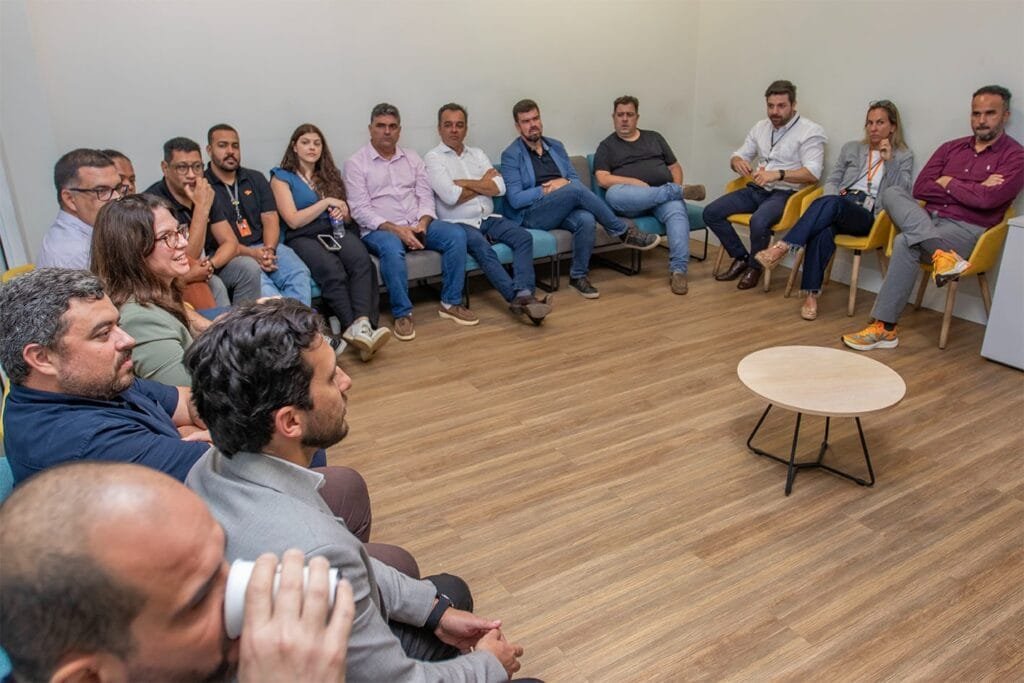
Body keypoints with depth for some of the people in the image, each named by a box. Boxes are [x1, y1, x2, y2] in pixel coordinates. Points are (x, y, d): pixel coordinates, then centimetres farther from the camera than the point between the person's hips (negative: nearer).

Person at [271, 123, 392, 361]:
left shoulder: (330, 174, 23)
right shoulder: (282, 178, 9)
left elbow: (347, 215, 24)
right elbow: (293, 220, -3)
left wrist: (342, 210, -1)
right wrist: (327, 202, -4)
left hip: (334, 230, 4)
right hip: (302, 237, -3)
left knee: (362, 260, -33)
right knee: (332, 269, -37)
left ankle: (363, 324, -49)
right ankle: (355, 329, -42)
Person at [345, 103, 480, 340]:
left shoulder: (412, 158, 15)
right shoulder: (356, 163, 0)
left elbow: (426, 196, 10)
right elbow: (360, 210, -9)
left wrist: (423, 223, -12)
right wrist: (395, 229, -21)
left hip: (417, 225, 5)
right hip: (379, 229, -4)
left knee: (456, 234, -20)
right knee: (392, 248, -39)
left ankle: (451, 303, -12)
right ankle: (402, 313, -24)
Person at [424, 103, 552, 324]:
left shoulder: (477, 153, 18)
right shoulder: (433, 158, 2)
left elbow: (499, 188, 5)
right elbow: (450, 197, -13)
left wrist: (466, 183, -6)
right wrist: (483, 183, 1)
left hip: (488, 219, 6)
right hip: (458, 224, -5)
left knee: (523, 237, -20)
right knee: (481, 246, -35)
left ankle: (524, 295, -38)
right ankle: (518, 298, -42)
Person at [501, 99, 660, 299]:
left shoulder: (556, 146, 17)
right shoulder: (511, 155, -1)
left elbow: (575, 179, 16)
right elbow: (515, 199, -9)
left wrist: (565, 183, -8)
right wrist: (547, 189, -15)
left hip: (563, 209, 5)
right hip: (531, 213, -4)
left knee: (586, 220, -32)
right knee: (576, 190, -31)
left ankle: (578, 275, -16)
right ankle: (624, 233, -17)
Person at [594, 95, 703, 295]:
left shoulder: (654, 138, 24)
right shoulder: (607, 145, 14)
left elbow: (675, 166, 23)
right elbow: (603, 179, -2)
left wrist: (676, 186, 1)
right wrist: (635, 182, -13)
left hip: (665, 193, 2)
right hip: (630, 198, -2)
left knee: (677, 212, -33)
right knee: (613, 194, -37)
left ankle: (678, 270, -38)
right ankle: (678, 192, -27)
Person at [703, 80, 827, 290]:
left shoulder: (811, 131, -7)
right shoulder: (760, 127, 13)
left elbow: (813, 173, -18)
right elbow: (739, 155, 16)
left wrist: (777, 174, -32)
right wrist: (737, 162, -11)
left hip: (784, 193, -6)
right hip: (756, 190, 6)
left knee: (758, 222, -36)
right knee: (711, 212, -12)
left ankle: (755, 266, -5)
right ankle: (741, 258, 5)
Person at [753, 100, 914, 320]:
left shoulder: (904, 157, 19)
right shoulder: (851, 148, 26)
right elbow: (832, 181, 20)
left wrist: (889, 160, -4)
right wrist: (834, 200, -3)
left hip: (868, 214, -2)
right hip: (838, 207, 2)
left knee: (830, 203, -38)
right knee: (823, 231, -36)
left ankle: (782, 247, -44)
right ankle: (812, 294, -35)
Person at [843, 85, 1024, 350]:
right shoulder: (951, 148, 18)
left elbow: (987, 199, -15)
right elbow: (920, 187, 5)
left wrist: (948, 183, 0)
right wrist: (970, 189, -4)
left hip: (967, 230, -5)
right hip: (927, 220, 6)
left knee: (905, 243, -33)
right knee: (892, 193, -21)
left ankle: (885, 328, -31)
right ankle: (942, 255, -36)